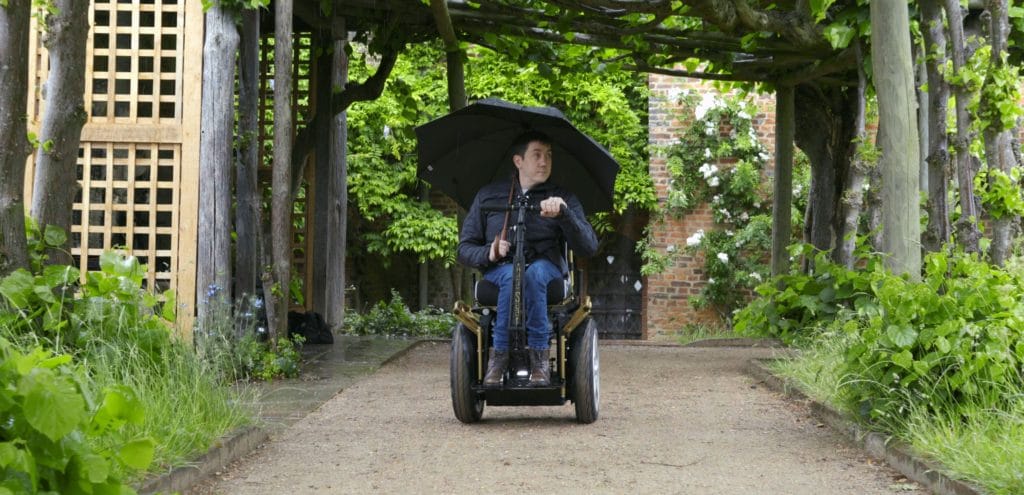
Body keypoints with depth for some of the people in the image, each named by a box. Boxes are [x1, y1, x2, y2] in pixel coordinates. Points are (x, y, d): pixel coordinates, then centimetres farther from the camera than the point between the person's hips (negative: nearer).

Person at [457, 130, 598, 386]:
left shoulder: (564, 198, 10)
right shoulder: (488, 196, 12)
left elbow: (589, 247, -4)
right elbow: (465, 249, 11)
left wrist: (563, 213, -20)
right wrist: (488, 254, -12)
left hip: (546, 267, 0)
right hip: (499, 269, 0)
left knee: (534, 273, -37)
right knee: (512, 276, -37)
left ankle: (539, 356, -33)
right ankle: (499, 356, -32)